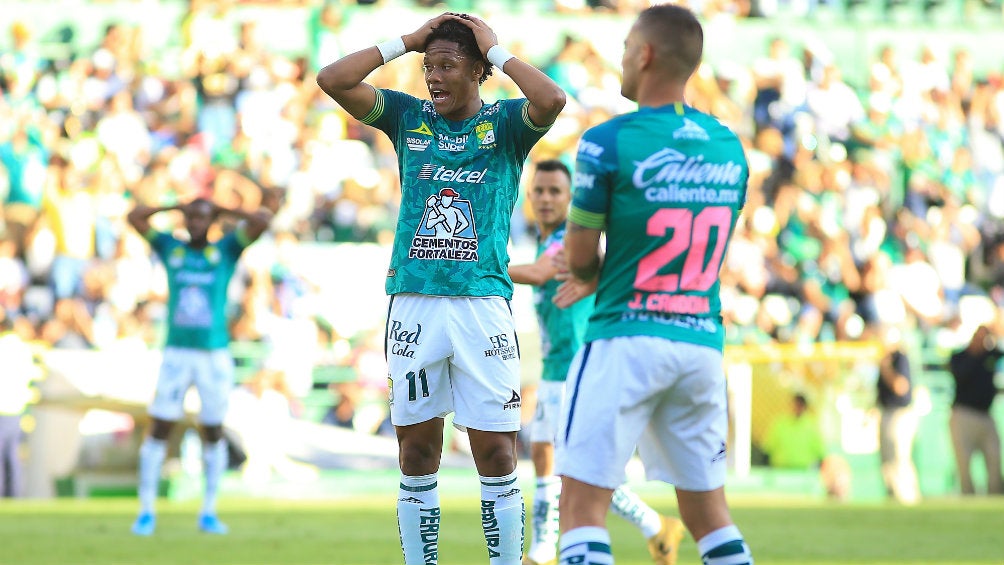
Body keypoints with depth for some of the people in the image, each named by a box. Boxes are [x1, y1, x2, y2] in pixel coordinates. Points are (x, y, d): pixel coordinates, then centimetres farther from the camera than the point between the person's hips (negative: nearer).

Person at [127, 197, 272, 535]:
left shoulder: (226, 250, 3)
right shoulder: (171, 248, 7)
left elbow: (263, 220, -7)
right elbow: (134, 217, 6)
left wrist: (223, 211, 3)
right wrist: (175, 207, 9)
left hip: (215, 355, 0)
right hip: (176, 354, 0)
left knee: (213, 434, 6)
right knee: (159, 430, -4)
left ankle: (208, 513, 17)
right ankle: (146, 512, 1)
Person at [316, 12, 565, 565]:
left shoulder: (505, 123, 4)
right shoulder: (408, 117, 10)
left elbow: (552, 100, -18)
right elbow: (332, 79, 1)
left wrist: (496, 49, -7)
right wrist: (406, 42, 2)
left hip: (482, 306, -2)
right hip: (413, 306, 2)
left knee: (496, 455, -2)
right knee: (417, 455, 6)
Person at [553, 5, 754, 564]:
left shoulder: (609, 142, -10)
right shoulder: (729, 147, 8)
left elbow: (580, 260, -4)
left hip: (626, 342, -6)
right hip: (704, 344, 6)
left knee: (583, 506, -5)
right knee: (708, 512, 14)